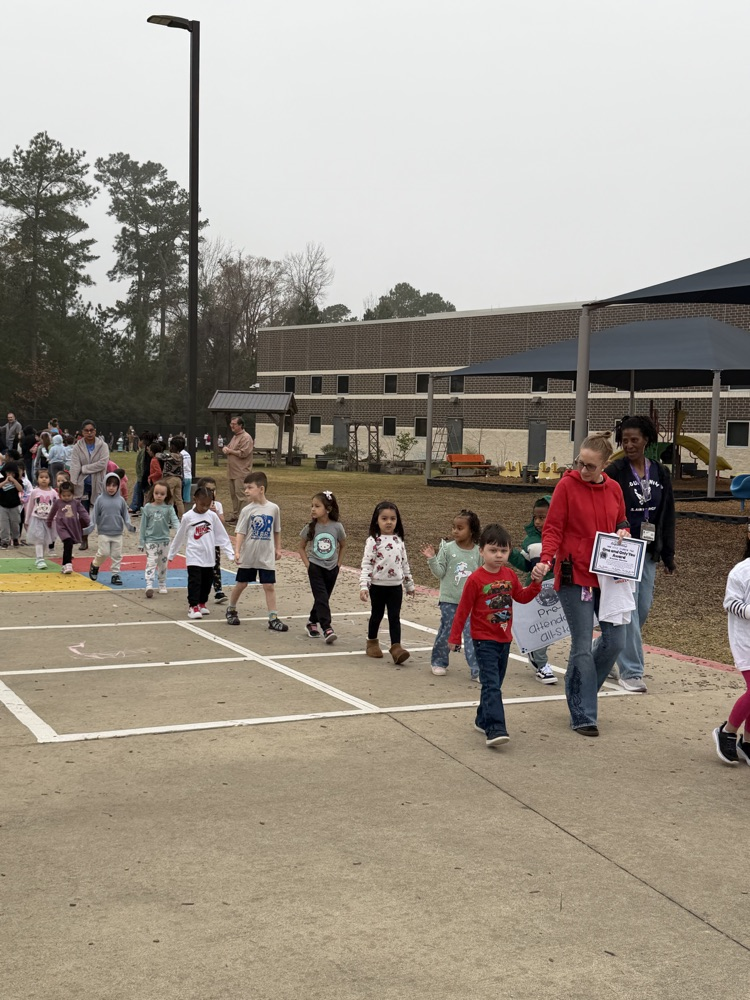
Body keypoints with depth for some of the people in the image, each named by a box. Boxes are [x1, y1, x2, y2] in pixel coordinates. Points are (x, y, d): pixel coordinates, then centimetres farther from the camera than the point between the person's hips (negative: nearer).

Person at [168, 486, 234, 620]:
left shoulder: (212, 516, 2)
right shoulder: (188, 517, -5)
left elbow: (222, 536, 6)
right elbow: (179, 537, 5)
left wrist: (231, 553, 1)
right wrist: (171, 554, 11)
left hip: (209, 557, 4)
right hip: (194, 556, -4)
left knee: (207, 581, 10)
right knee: (195, 581, -9)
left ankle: (201, 603, 26)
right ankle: (193, 606, -4)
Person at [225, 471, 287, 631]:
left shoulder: (273, 508, -3)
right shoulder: (247, 510, -7)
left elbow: (276, 531, 10)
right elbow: (240, 532, -9)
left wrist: (278, 548, 12)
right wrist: (237, 551, -18)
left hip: (267, 556, 0)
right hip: (248, 556, 0)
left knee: (269, 586, -2)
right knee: (241, 584, 12)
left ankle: (273, 618, 1)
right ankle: (231, 610, 32)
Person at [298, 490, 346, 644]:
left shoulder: (337, 527, -9)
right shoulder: (310, 527, -8)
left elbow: (342, 545, 9)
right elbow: (302, 547, 5)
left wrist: (338, 563, 5)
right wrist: (307, 564, -5)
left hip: (331, 568, 2)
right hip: (315, 567, -2)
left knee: (323, 598, 12)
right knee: (322, 598, -14)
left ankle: (312, 623, 31)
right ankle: (327, 628, -19)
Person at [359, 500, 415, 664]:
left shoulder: (399, 540, 5)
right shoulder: (373, 541, -9)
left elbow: (404, 563, 13)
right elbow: (366, 564, -13)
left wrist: (409, 584, 18)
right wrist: (363, 586, -21)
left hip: (396, 586, 3)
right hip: (378, 586, -3)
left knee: (394, 617, -2)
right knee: (377, 615, 12)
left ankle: (396, 647, -7)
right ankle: (372, 643, 30)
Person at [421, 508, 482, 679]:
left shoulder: (478, 552, -1)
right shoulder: (447, 548, -4)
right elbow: (439, 572, -4)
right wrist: (431, 559, -18)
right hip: (449, 600, 0)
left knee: (472, 635, -3)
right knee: (446, 633, 9)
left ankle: (476, 670, 1)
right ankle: (438, 662, 30)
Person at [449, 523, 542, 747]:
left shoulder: (509, 575, 4)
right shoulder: (476, 579, -14)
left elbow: (522, 597, 15)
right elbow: (463, 610, -8)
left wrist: (536, 584, -2)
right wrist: (454, 637, -4)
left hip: (504, 640, 6)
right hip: (484, 640, -6)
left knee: (494, 684, 16)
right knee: (492, 686, -15)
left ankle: (483, 721, 31)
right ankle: (495, 730, -22)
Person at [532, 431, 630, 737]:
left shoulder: (614, 489, 6)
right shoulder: (567, 486, -8)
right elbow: (552, 529, -9)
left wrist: (623, 532, -4)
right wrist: (546, 560, -24)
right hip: (575, 576, -5)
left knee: (615, 641, 6)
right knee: (582, 647, -4)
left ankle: (580, 692, 29)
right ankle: (582, 716, 6)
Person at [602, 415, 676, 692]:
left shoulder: (661, 473, 7)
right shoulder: (615, 472, -7)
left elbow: (667, 516, 12)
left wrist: (668, 554, 11)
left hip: (648, 552, 5)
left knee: (643, 607, 9)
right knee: (628, 609, -6)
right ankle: (630, 672, 0)